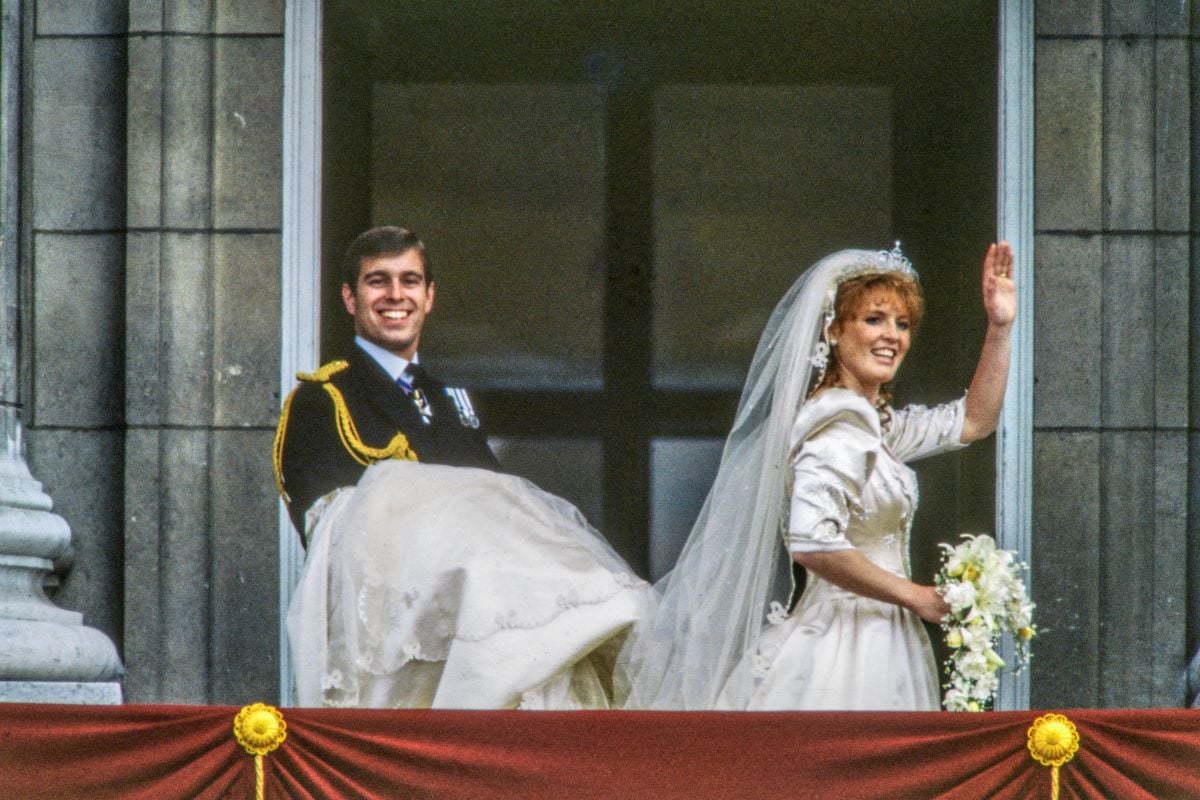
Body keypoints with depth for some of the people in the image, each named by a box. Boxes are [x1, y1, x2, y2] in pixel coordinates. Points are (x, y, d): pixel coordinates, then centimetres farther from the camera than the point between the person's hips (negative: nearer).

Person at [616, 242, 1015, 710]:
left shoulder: (875, 422, 13)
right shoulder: (837, 427, -16)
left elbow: (972, 422, 26)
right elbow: (812, 541, -29)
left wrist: (999, 328, 15)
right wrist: (911, 595, -17)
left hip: (876, 646, 10)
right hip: (843, 649, -10)